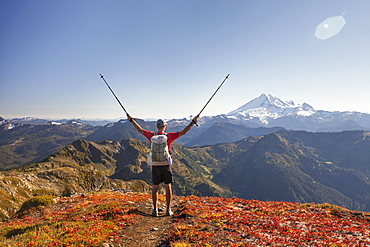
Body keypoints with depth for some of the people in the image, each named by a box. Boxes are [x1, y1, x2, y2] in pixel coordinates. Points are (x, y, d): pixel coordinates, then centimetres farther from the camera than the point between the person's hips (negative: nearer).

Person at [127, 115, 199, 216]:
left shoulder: (152, 136, -1)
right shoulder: (168, 136, -8)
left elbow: (140, 129, 11)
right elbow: (183, 132, -10)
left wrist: (131, 120, 22)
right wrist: (193, 122, -4)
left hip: (155, 165, 2)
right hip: (166, 165, -2)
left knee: (155, 188, 11)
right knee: (168, 187, 8)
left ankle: (155, 210, 13)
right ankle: (168, 210, 10)